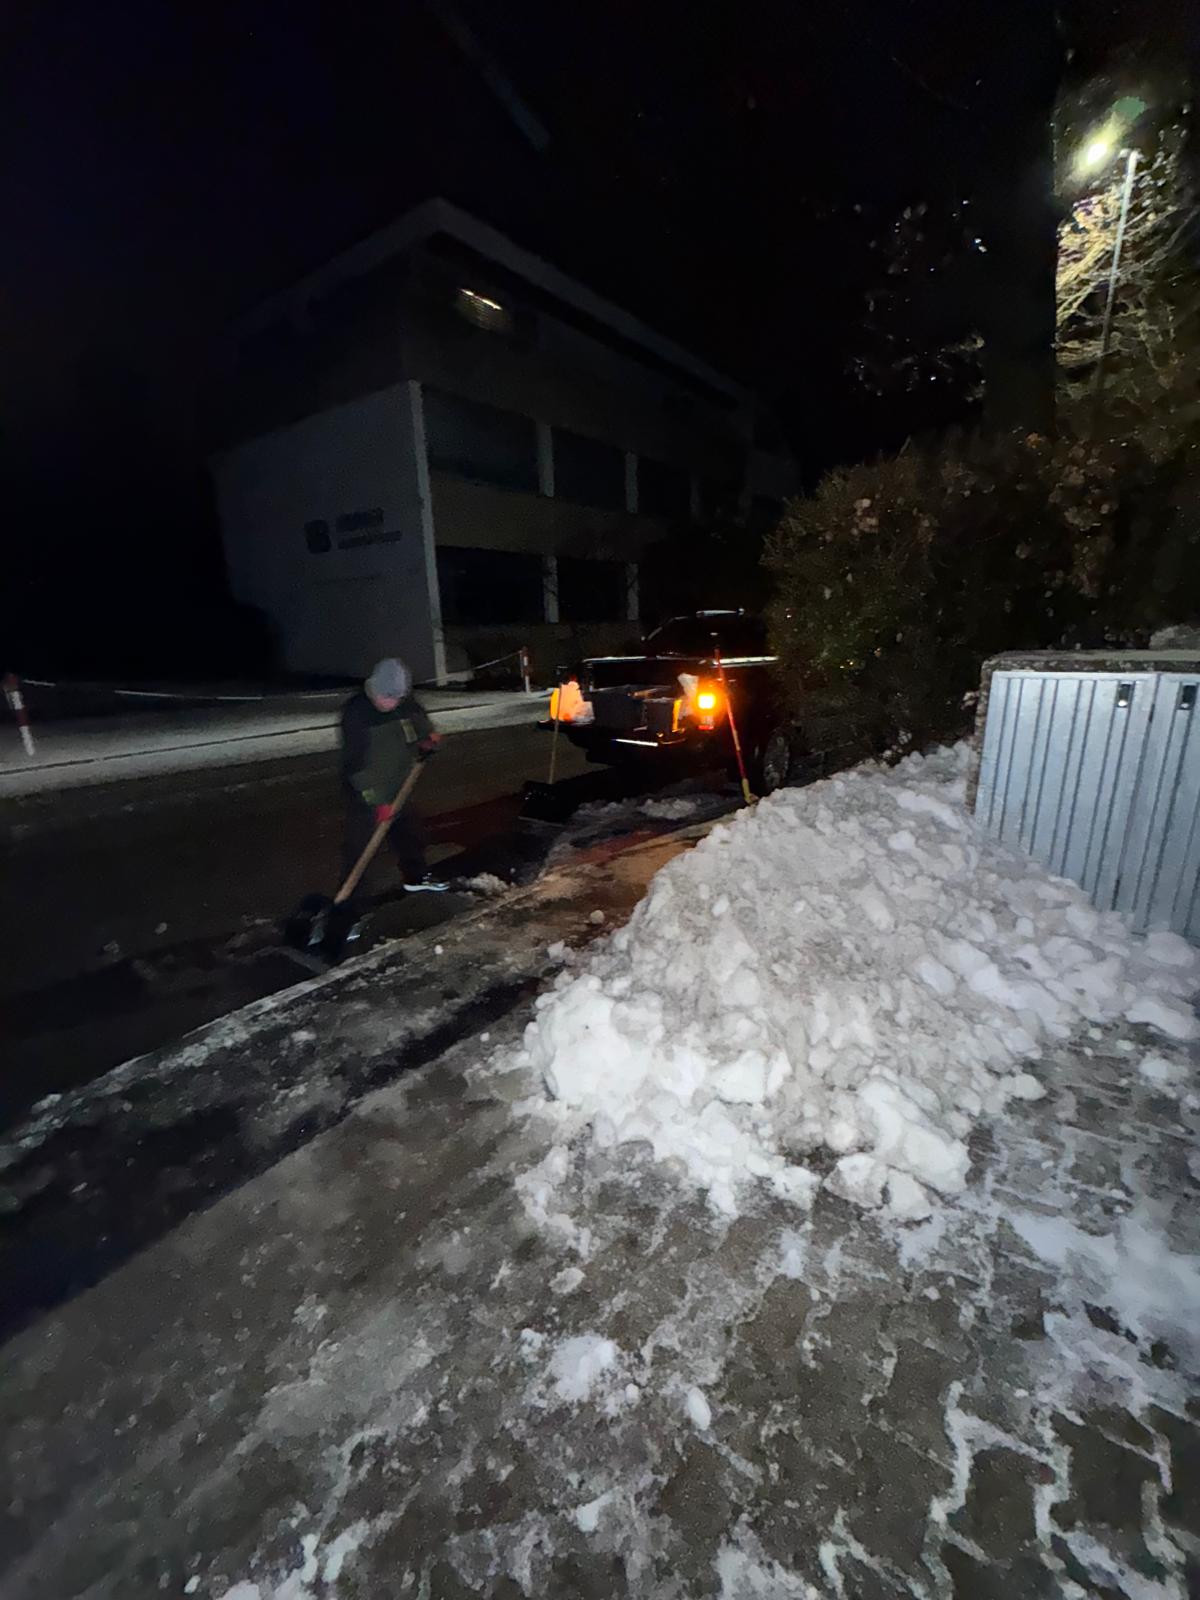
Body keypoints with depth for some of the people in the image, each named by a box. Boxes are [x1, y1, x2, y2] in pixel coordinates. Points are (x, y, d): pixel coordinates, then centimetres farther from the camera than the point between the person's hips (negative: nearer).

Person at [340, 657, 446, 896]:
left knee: (408, 834, 18)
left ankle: (415, 877, 36)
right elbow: (356, 764, -24)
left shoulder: (406, 702, -6)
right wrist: (377, 801, -25)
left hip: (396, 787, 6)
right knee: (358, 840, 0)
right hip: (364, 792, -6)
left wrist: (428, 738, -6)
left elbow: (421, 720, 18)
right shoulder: (355, 712, -23)